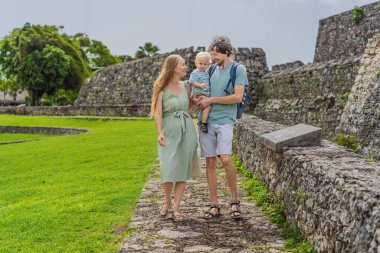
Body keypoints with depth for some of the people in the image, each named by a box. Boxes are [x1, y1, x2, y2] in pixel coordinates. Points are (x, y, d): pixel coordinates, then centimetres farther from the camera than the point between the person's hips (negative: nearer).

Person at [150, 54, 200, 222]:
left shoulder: (186, 87, 9)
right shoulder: (162, 89, -2)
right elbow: (157, 113, -8)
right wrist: (159, 132, -20)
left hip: (187, 131, 3)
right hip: (169, 132, -3)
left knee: (182, 171, 0)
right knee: (168, 170, -10)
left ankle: (176, 209, 7)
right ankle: (167, 201, 17)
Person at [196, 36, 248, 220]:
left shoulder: (239, 70, -1)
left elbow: (237, 97, -10)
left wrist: (211, 100, -9)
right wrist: (198, 100, 2)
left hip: (225, 120, -5)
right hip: (207, 120, 5)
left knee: (225, 159, -20)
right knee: (210, 162, 4)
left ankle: (235, 200, 0)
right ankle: (215, 205, 12)